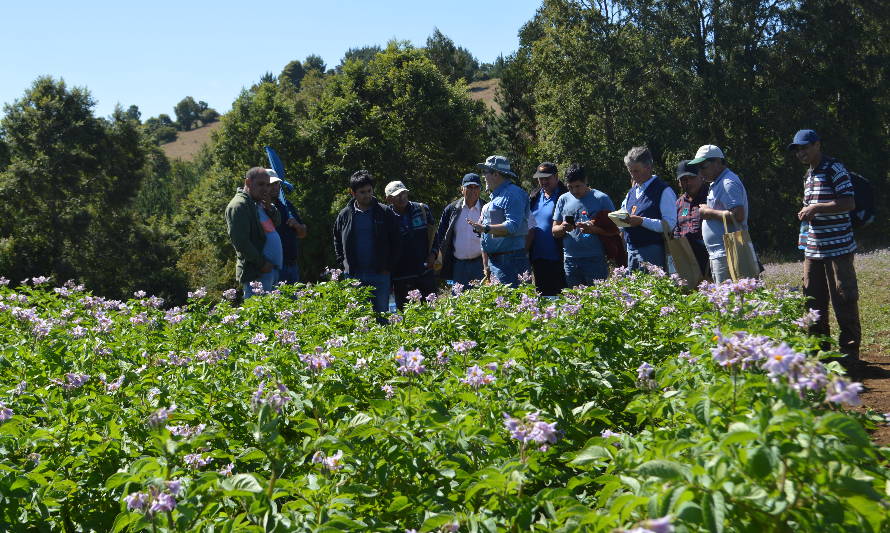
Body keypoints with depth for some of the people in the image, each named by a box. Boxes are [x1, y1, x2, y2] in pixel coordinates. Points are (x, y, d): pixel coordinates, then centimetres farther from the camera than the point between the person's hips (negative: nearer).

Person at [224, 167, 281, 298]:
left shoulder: (258, 203, 18)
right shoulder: (239, 206, -13)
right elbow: (241, 242, -19)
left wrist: (269, 208, -1)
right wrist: (262, 263, -17)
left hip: (271, 268, 10)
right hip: (256, 273, -10)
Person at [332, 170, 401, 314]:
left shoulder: (385, 213, 0)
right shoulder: (344, 215, 6)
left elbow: (396, 243, 4)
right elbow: (337, 242, 20)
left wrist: (389, 267, -2)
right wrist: (343, 264, 9)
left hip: (380, 275, -1)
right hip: (353, 275, 2)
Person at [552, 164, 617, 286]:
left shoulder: (601, 198, 0)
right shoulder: (563, 200, 11)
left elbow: (614, 230, -3)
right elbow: (554, 231, 12)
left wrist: (593, 229, -20)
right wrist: (562, 228, -11)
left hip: (595, 260, -3)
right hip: (570, 261, 3)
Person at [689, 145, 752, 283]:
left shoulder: (729, 183, -12)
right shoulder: (716, 183, 20)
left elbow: (738, 216, -23)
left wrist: (709, 213, -14)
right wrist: (708, 211, 11)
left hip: (726, 255, -11)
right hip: (716, 254, 11)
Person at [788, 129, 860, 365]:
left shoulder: (835, 169, -8)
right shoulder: (808, 175, 18)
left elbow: (849, 203, -16)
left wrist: (816, 208, -18)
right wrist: (807, 212, 13)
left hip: (838, 248, -8)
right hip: (813, 249, 8)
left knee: (843, 300, -3)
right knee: (813, 301, 10)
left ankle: (850, 351, 6)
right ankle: (820, 348, 21)